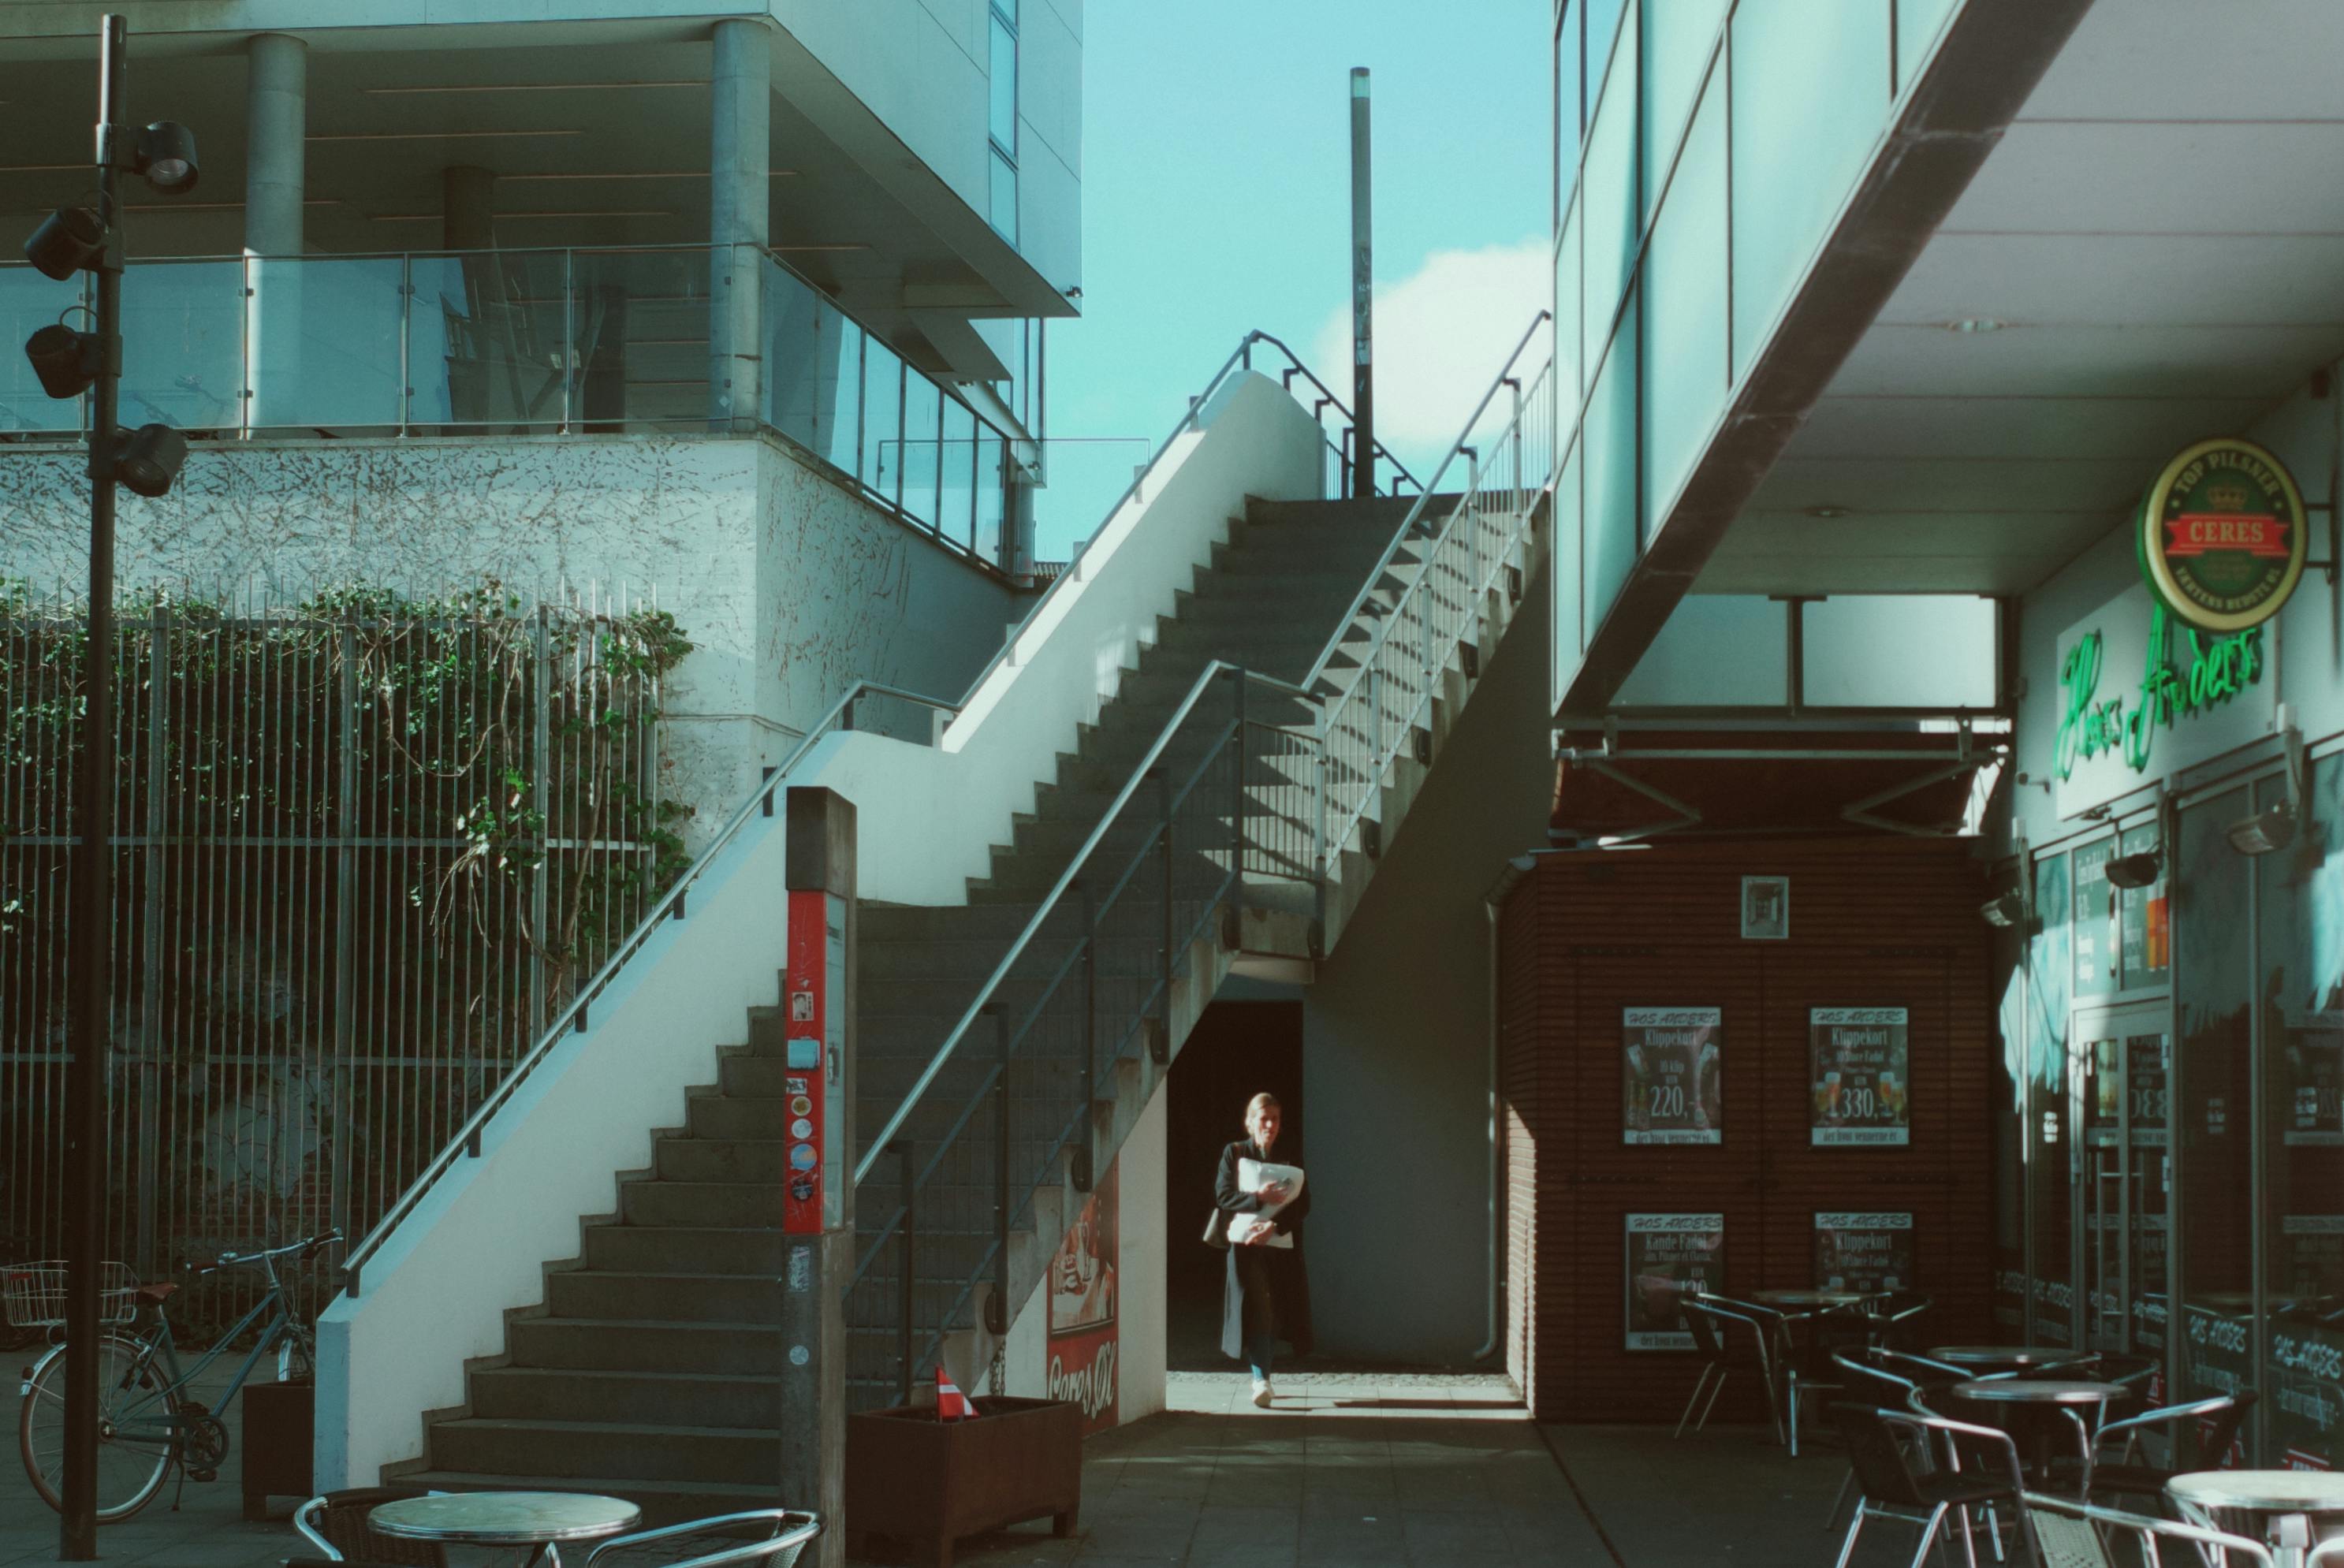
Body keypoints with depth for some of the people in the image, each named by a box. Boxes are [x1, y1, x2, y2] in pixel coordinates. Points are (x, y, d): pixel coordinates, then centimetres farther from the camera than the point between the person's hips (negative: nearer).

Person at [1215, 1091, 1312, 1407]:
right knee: (1255, 1308, -12)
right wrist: (1259, 1199, -20)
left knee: (1276, 1312, 4)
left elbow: (1303, 1204, -1)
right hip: (1245, 1242, -3)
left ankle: (1262, 1377, 17)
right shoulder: (1234, 1153, 3)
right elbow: (1222, 1196, -6)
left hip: (1282, 1243, 3)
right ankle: (1261, 1379, -15)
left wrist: (1275, 1226, -16)